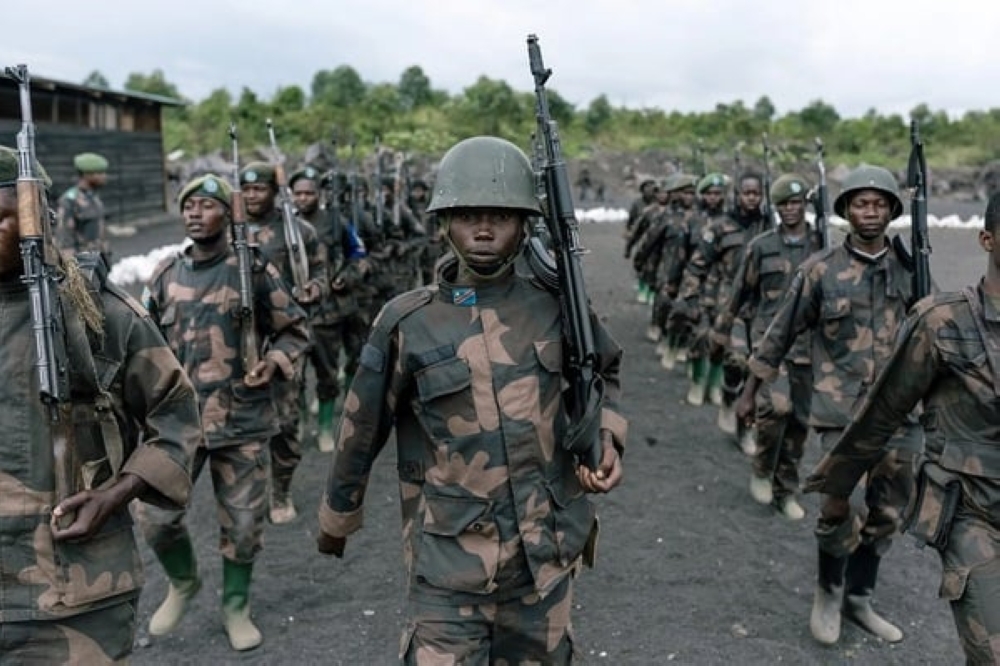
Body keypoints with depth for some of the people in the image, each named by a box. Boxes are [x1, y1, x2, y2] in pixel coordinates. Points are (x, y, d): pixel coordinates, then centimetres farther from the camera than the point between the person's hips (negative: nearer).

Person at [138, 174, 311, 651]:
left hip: (243, 419, -2)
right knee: (156, 516, 1)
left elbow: (295, 329, 4)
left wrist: (273, 362, -14)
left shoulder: (255, 272, -4)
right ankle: (183, 582, 31)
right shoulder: (166, 275, 6)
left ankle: (236, 607, 29)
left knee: (243, 522, 7)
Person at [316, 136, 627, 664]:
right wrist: (335, 521, 12)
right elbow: (361, 432, 1)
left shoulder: (558, 306, -3)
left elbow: (603, 372, 16)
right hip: (452, 562, -3)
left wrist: (607, 435, -2)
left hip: (549, 552, 3)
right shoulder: (407, 323, -10)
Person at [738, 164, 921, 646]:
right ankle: (828, 592, 19)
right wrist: (749, 392, 5)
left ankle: (858, 598, 30)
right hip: (841, 406, -4)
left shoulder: (911, 269, 5)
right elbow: (781, 334, 2)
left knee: (889, 511, 11)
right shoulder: (821, 269, -3)